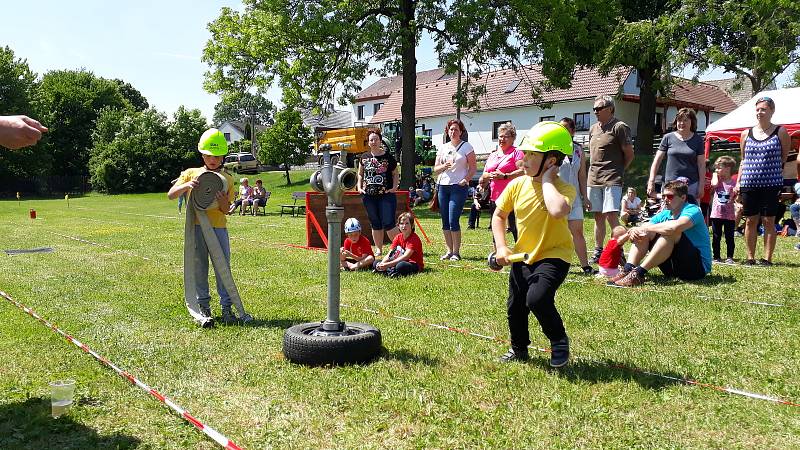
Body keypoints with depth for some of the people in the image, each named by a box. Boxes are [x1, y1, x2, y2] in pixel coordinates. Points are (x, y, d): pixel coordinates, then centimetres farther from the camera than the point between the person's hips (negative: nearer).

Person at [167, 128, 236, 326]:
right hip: (196, 227, 0)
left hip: (219, 228, 0)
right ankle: (204, 308, 10)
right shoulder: (191, 173, 8)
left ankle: (227, 307, 6)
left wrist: (223, 201, -19)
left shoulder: (227, 179, 8)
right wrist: (186, 185, -19)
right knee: (199, 269, 3)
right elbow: (171, 195, 0)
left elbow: (226, 210, 4)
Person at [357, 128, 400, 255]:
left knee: (388, 224, -9)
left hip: (386, 196, -3)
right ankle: (379, 250, 20)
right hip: (369, 196, 4)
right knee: (375, 225, 10)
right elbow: (360, 174, 20)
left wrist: (394, 187, -6)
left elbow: (396, 174, 8)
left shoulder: (388, 157, 1)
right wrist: (359, 187, 6)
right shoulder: (365, 157, 9)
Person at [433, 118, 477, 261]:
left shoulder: (466, 147, 2)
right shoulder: (443, 148, 15)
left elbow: (473, 168, -1)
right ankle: (449, 250, 14)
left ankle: (456, 252, -2)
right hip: (443, 186, 5)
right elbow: (435, 169, 13)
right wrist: (444, 166, -8)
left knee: (453, 221, -11)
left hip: (458, 187, -5)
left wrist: (466, 179, -17)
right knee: (445, 221, 5)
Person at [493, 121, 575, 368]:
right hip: (523, 256, 6)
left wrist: (547, 180, -30)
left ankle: (560, 343, 2)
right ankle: (519, 348, 42)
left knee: (537, 298, -27)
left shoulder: (564, 188, -19)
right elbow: (499, 215, 9)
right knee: (515, 306, 13)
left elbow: (558, 211, -44)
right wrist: (501, 247, -3)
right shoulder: (517, 185, -5)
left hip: (553, 255, -6)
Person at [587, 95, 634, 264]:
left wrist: (618, 169, 3)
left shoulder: (619, 127, -6)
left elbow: (629, 154, -4)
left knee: (611, 216, -13)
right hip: (593, 179, 7)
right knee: (598, 216, 12)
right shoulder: (593, 129, 15)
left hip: (611, 180, -7)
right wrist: (594, 171, 14)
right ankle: (598, 251, 20)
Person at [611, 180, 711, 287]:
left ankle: (639, 273, -34)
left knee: (671, 232, -30)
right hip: (674, 267, 7)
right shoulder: (664, 215, 9)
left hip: (698, 266, -7)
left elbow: (674, 227, -35)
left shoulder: (693, 211, -13)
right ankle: (628, 269, -25)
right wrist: (633, 232, -20)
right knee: (643, 233, -3)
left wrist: (645, 228, -23)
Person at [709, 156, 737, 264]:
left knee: (729, 238, 5)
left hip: (729, 215, -2)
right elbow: (714, 184, -17)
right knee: (716, 237, 7)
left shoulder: (734, 183, -1)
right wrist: (715, 175, -5)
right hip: (716, 214, 2)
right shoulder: (717, 179, 6)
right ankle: (716, 257, 15)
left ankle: (729, 257, 12)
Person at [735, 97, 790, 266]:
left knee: (768, 221, 1)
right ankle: (750, 257, 13)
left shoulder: (780, 132, 3)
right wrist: (738, 182, 8)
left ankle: (767, 258, 8)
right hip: (749, 184, 3)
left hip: (771, 183, -3)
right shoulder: (746, 134, 11)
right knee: (750, 221, 5)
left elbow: (785, 158, 7)